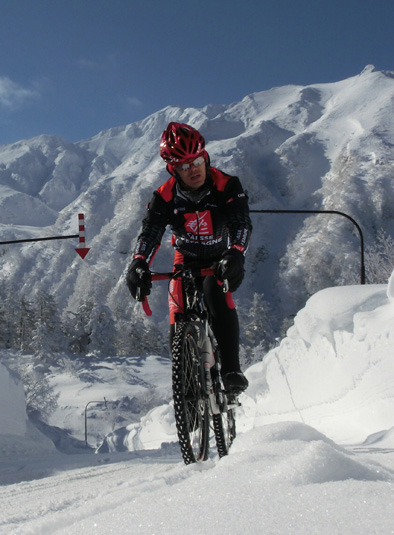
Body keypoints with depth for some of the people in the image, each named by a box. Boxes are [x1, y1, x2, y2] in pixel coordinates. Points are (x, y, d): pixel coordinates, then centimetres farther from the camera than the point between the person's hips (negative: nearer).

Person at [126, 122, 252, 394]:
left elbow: (242, 224, -34)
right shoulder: (165, 196, -19)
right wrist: (139, 263, -49)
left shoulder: (227, 186, -23)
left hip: (222, 261, -2)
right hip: (187, 260, 3)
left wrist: (236, 255, -55)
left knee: (216, 293, -33)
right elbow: (150, 231, -28)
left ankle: (231, 369, -32)